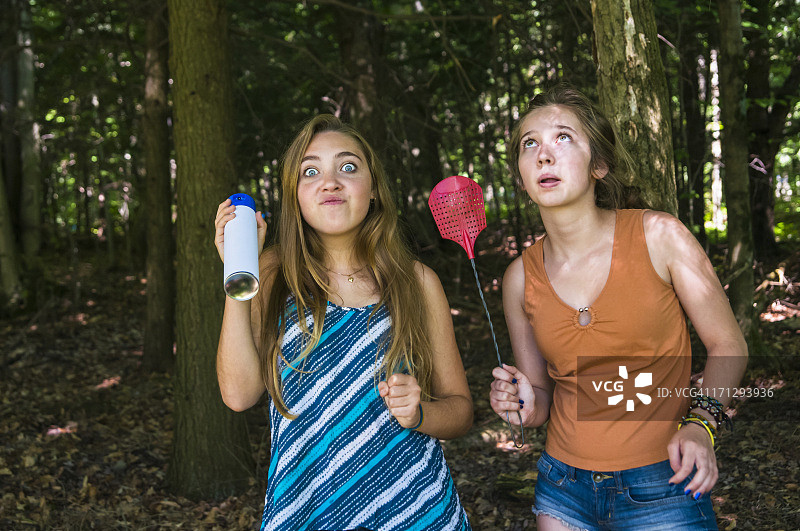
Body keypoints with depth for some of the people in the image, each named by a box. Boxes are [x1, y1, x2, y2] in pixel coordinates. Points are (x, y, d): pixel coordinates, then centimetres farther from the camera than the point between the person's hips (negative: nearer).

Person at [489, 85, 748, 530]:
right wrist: (526, 405, -15)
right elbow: (542, 399, 6)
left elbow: (727, 346, -3)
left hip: (662, 490, -2)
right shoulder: (521, 277, -4)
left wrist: (700, 425, -18)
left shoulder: (660, 237, -12)